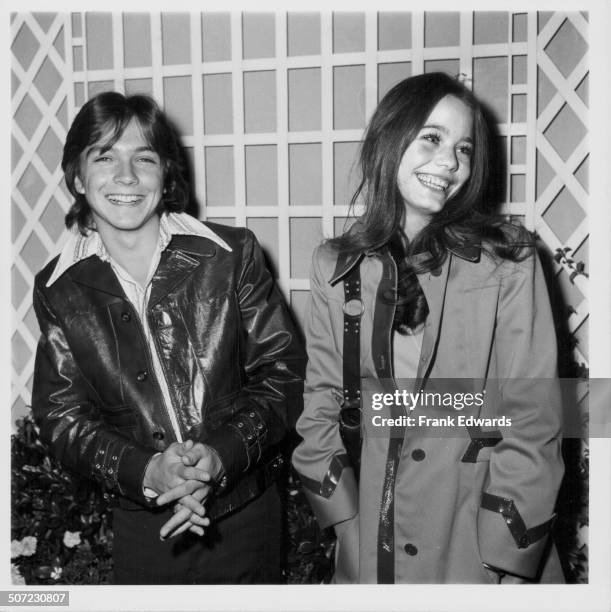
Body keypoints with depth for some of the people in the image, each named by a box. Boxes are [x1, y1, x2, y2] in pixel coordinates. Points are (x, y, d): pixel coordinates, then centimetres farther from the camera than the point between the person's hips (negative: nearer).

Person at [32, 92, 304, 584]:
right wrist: (145, 472, -20)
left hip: (247, 513, 0)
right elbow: (60, 414, -4)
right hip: (142, 525, 0)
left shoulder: (232, 254, -9)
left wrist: (222, 455, -21)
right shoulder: (59, 289, -4)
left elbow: (283, 371, -7)